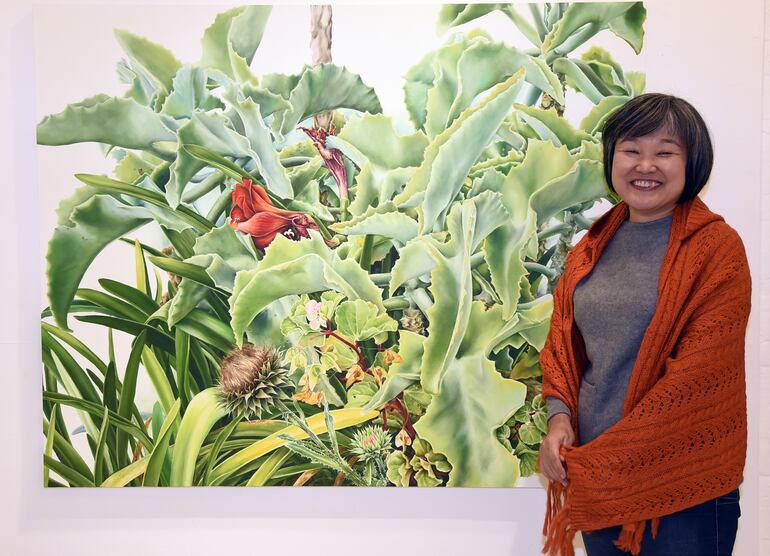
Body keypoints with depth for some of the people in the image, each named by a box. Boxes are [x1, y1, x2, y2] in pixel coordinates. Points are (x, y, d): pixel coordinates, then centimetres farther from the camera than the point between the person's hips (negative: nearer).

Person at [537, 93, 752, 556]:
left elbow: (698, 374, -17)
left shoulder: (716, 247, -11)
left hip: (682, 488, -5)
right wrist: (559, 416, -7)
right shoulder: (593, 245, 6)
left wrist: (602, 460, -16)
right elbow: (563, 339, 10)